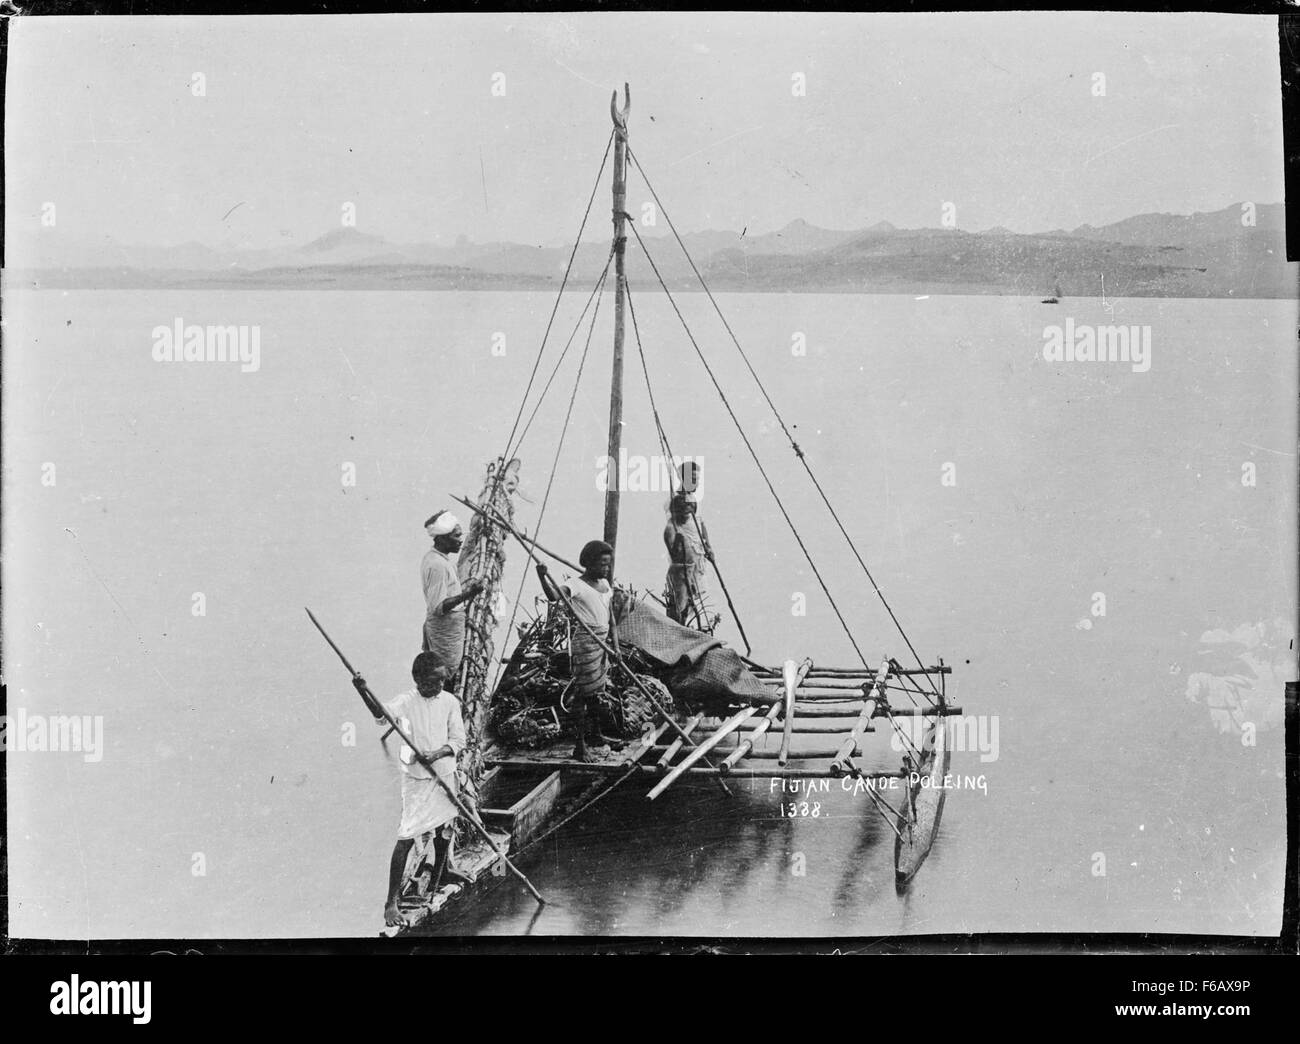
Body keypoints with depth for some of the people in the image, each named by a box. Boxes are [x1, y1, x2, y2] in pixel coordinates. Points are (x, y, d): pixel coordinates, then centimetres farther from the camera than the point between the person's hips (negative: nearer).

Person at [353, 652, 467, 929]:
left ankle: (435, 885, 36)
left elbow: (458, 740, -2)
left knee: (444, 832, 14)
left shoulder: (450, 702, -3)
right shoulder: (406, 701, -12)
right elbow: (381, 713, -31)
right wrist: (363, 692, -49)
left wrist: (438, 753, -21)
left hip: (445, 774, 4)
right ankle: (391, 903, -2)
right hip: (416, 778, -4)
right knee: (406, 838, -8)